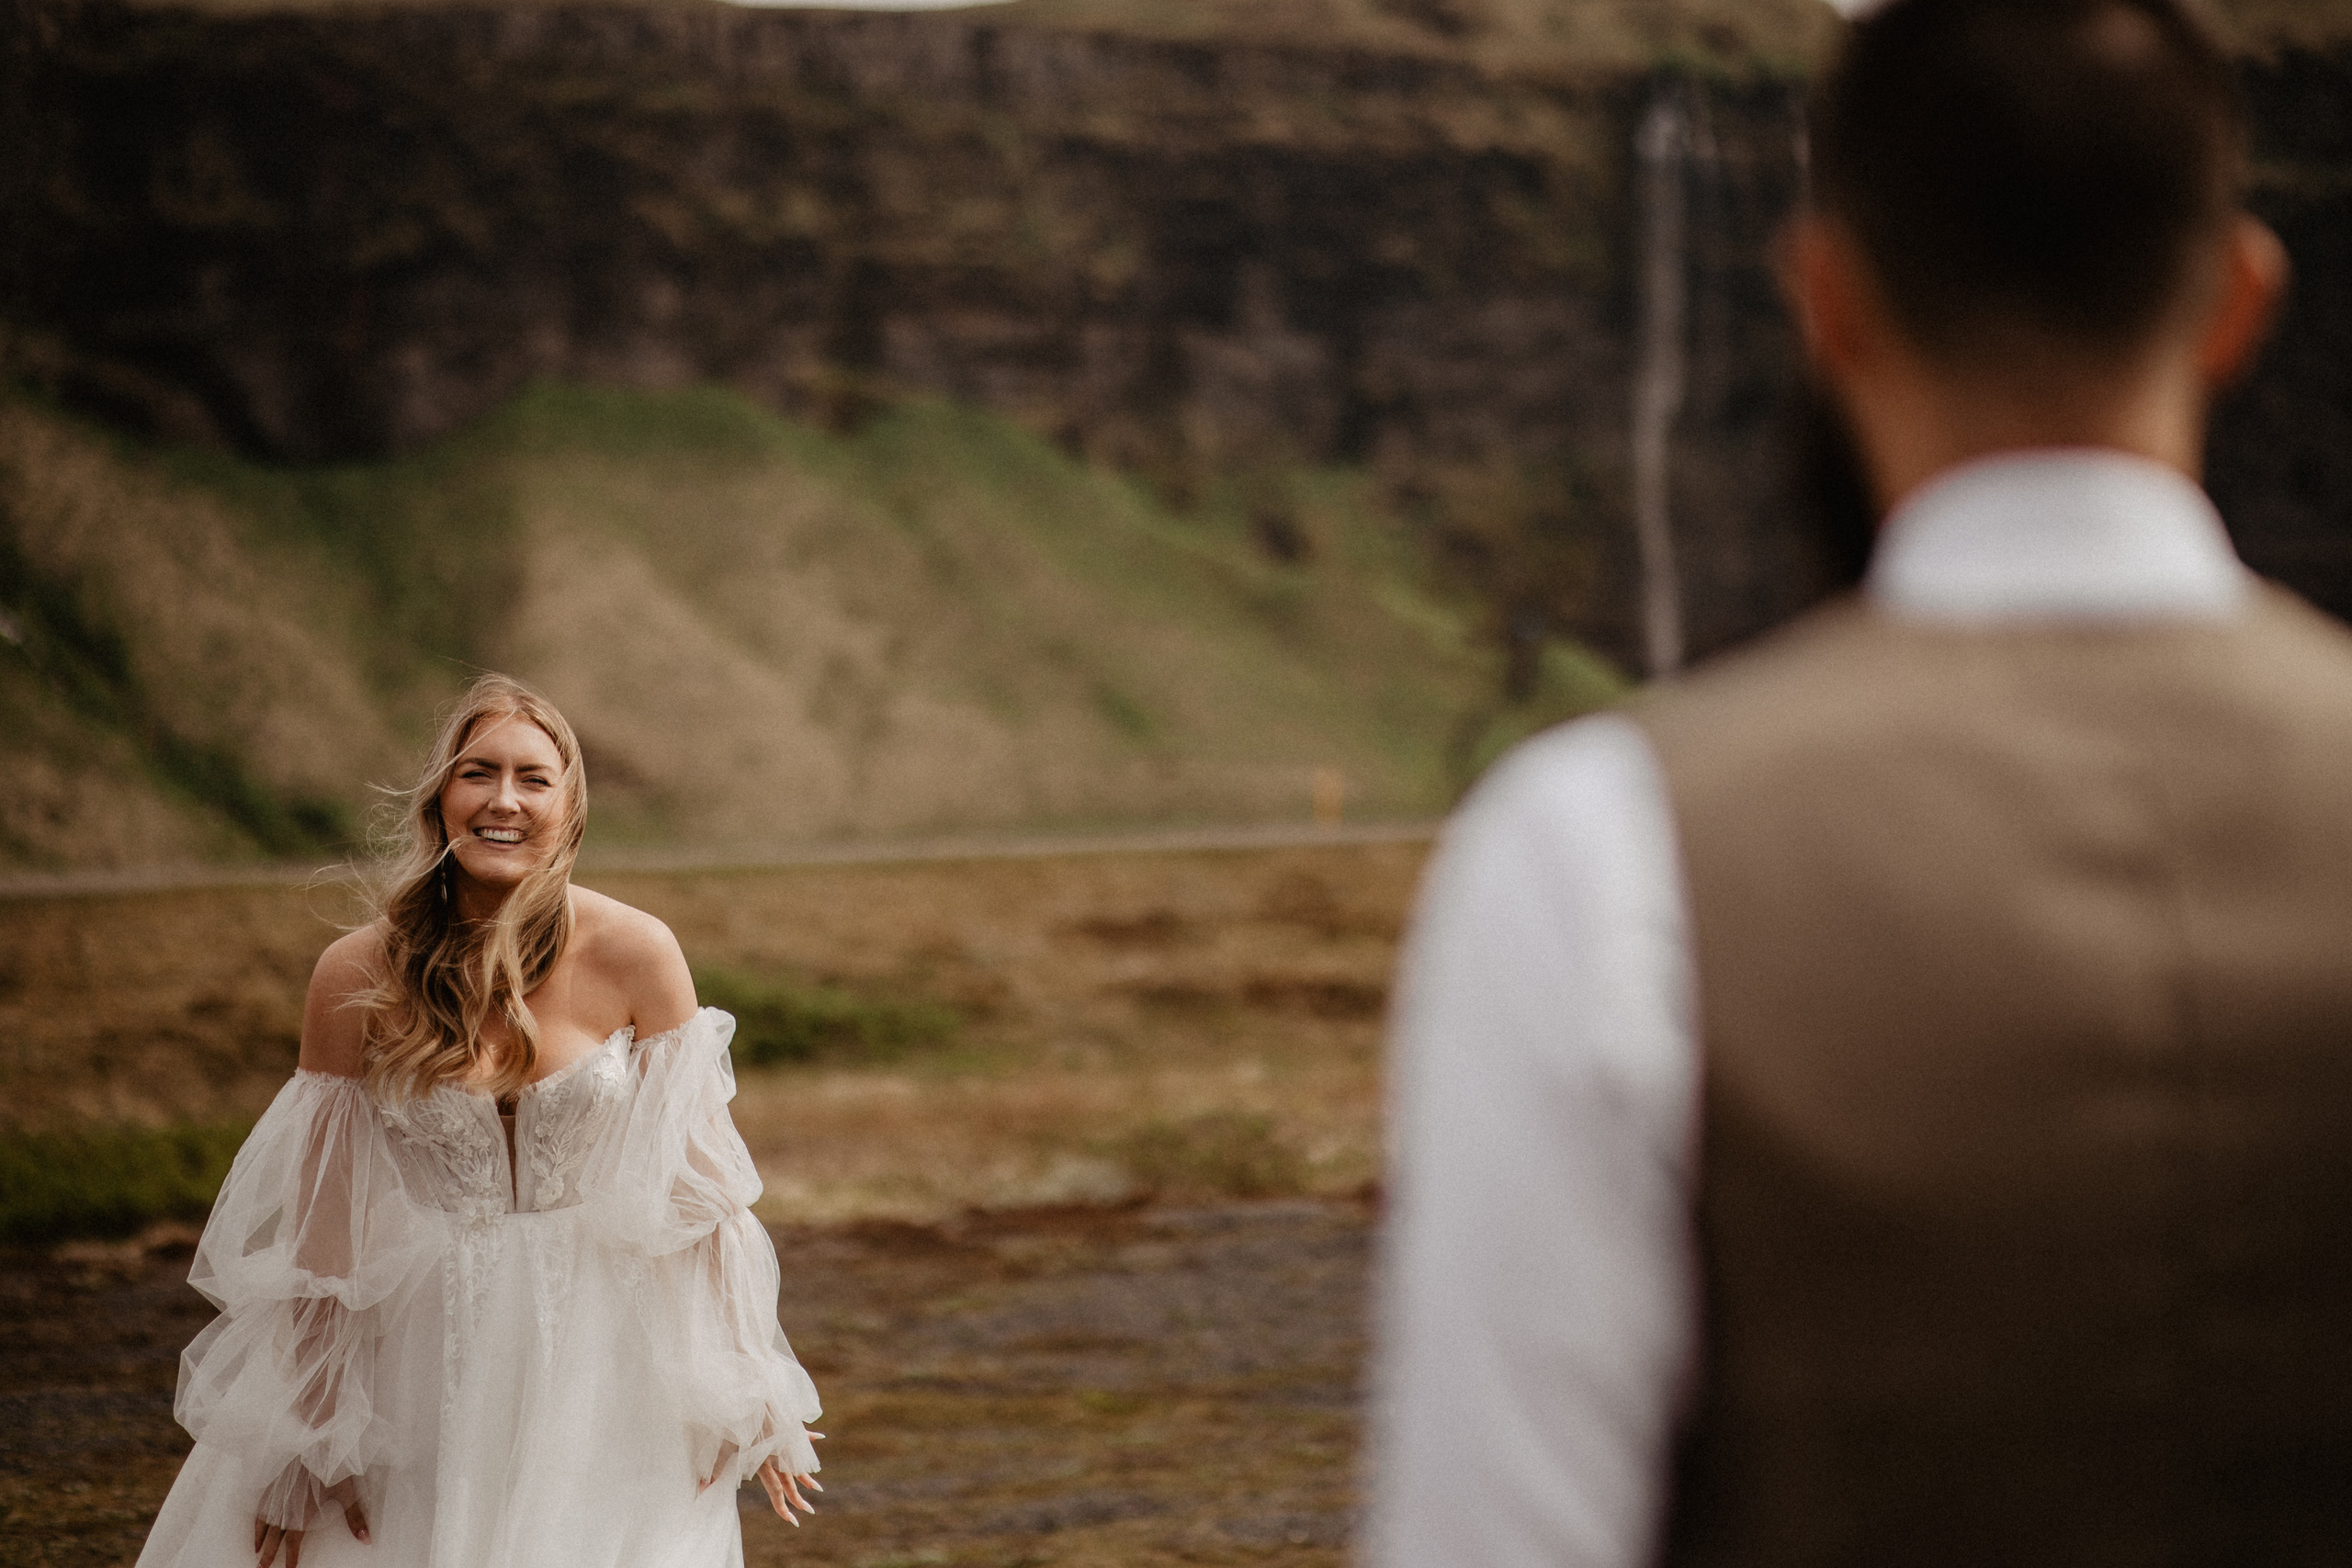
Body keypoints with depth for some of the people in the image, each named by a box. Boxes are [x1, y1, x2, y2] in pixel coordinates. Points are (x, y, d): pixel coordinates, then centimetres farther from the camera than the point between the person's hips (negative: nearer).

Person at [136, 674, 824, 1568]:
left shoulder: (635, 956, -9)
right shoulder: (358, 980, -9)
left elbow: (695, 1181, -3)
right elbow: (320, 1218, -3)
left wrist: (740, 1394, -3)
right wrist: (306, 1435, -1)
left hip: (600, 1362, 0)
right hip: (422, 1358, 0)